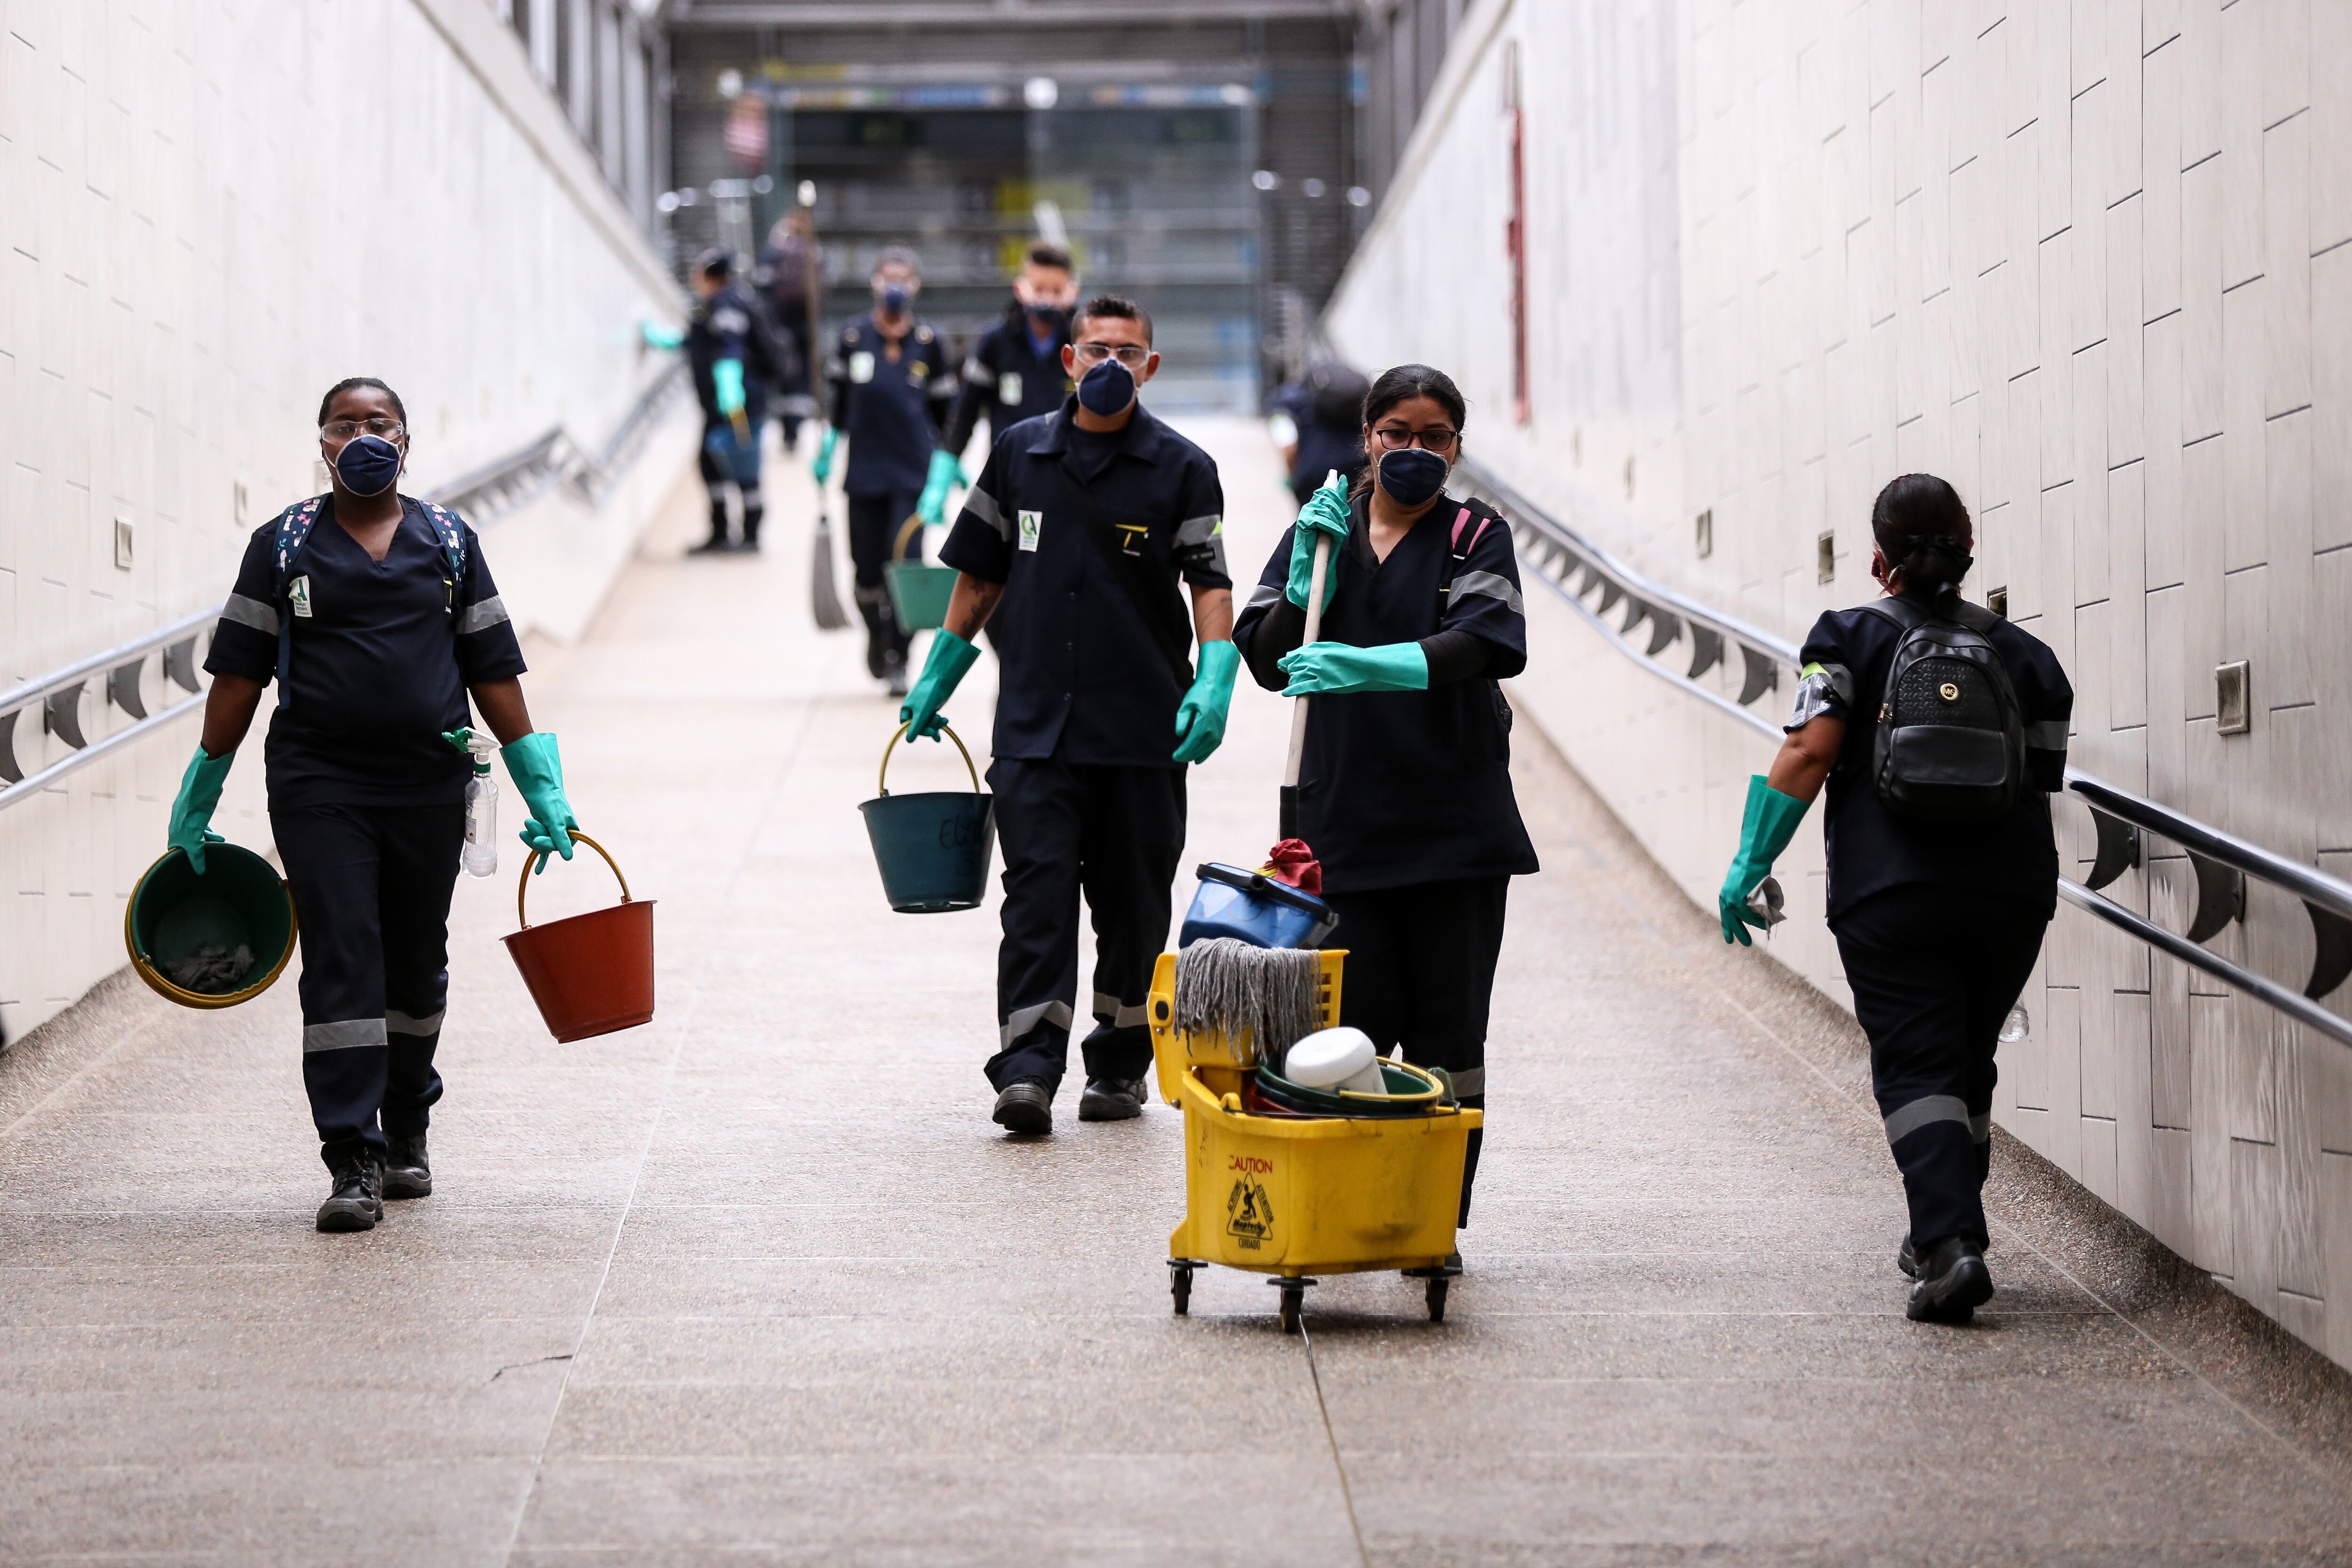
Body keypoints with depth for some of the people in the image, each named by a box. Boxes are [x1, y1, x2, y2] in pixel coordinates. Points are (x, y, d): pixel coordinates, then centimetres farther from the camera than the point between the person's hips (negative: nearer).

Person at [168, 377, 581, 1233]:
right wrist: (200, 795, 4)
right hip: (318, 787, -2)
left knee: (417, 968, 12)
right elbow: (239, 675, 4)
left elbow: (493, 673, 10)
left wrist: (541, 786, 6)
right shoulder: (284, 544, 4)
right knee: (341, 967, -10)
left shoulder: (448, 542, 9)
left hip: (430, 787, 2)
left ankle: (406, 1132, 30)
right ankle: (354, 1163, -10)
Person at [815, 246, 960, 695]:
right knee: (868, 569, 5)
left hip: (914, 472, -1)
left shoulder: (929, 342, 1)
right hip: (865, 469, 1)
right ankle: (876, 635, 35)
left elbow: (944, 406, 8)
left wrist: (948, 462, 7)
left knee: (906, 561, -11)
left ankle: (898, 658, -1)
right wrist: (829, 446, 8)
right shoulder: (851, 337, 0)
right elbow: (836, 396, 11)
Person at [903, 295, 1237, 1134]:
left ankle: (1119, 1064, 19)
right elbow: (980, 577, 16)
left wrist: (1214, 681, -20)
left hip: (1144, 726, -1)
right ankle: (1027, 1067, -14)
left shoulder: (1182, 468, 1)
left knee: (1132, 900, 7)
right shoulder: (1019, 453, 8)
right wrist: (936, 680, 16)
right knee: (1037, 886, -9)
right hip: (1035, 720, 1)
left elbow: (1210, 584, -5)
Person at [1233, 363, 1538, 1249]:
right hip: (1346, 815, 1)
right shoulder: (1320, 532, 11)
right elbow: (1266, 659, 4)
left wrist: (1370, 665, -31)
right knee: (1353, 1024, -2)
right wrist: (1311, 573, -11)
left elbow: (1487, 643, -17)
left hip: (1456, 823, -1)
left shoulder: (1475, 537, 2)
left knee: (1447, 1030, 2)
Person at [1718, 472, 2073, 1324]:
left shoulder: (1851, 639, 2)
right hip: (2010, 893, 3)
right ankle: (1943, 1237, 28)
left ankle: (1951, 1245, -23)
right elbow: (2042, 788, 10)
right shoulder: (2022, 654, 11)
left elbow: (1809, 753, -10)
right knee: (1967, 1065, 19)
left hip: (1891, 894, -3)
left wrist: (1750, 863, -8)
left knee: (1917, 1069, -5)